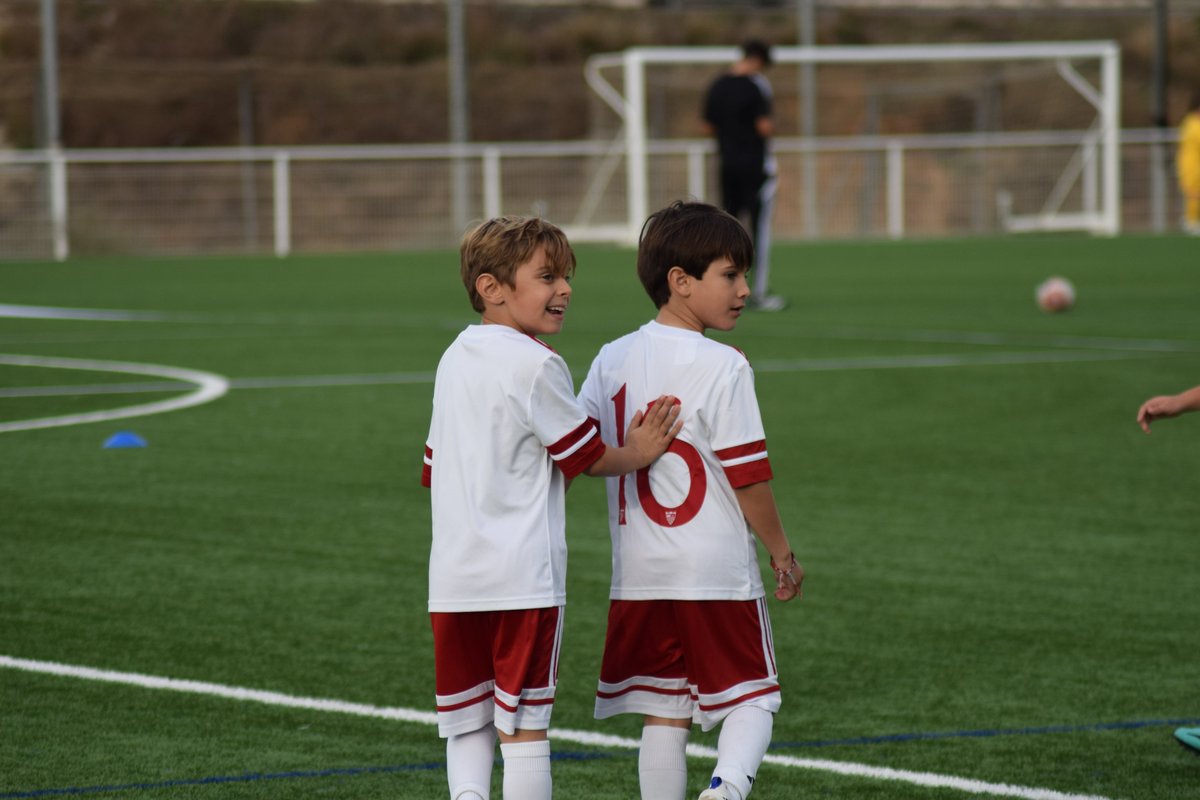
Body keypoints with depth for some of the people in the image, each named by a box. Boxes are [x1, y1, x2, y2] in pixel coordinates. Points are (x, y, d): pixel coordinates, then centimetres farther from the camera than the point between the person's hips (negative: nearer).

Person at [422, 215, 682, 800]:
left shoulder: (454, 358, 12)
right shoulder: (535, 364, -10)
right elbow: (586, 456, -2)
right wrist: (638, 456, 15)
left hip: (453, 580, 6)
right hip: (523, 576, -6)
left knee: (467, 723, 10)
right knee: (523, 723, -1)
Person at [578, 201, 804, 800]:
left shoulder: (612, 361, 5)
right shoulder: (722, 367, -11)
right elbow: (748, 476, -10)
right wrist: (782, 551, 1)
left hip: (638, 572, 5)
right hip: (719, 571, -5)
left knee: (663, 715, 10)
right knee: (751, 699, 3)